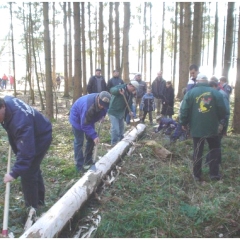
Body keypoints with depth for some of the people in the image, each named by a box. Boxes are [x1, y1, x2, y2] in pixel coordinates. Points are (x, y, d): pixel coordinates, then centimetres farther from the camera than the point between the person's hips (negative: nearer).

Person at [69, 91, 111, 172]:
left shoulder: (103, 103, -21)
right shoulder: (88, 105, -43)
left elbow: (104, 110, 5)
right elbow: (84, 124, -36)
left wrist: (102, 115, -15)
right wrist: (94, 135, -37)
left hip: (89, 118, 7)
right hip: (77, 118, -7)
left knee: (91, 139, 9)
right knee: (79, 142, -7)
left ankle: (88, 162, 24)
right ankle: (79, 167, -1)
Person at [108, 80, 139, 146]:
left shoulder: (130, 93, 6)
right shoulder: (120, 87, -19)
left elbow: (129, 104, 14)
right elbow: (112, 90, -39)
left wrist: (130, 111, -3)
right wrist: (119, 91, -60)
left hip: (121, 113, 9)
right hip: (113, 112, -9)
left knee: (121, 129, 19)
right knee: (115, 129, -14)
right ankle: (114, 144, -1)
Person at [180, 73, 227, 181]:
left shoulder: (190, 92, -3)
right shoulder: (216, 92, 0)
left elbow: (184, 110, -6)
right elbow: (223, 111, 2)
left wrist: (183, 123, 7)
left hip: (196, 128, 0)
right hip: (212, 128, 0)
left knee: (197, 151, 8)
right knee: (215, 149, 15)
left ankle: (197, 175, 14)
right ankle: (214, 173, 14)